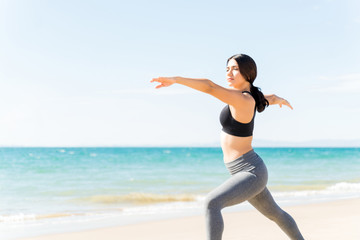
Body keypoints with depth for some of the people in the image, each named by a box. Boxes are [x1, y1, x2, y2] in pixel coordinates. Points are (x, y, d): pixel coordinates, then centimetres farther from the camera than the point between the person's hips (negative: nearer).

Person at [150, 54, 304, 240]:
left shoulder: (242, 100, -21)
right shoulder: (249, 95, 6)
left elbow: (210, 86, -36)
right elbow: (271, 98, 29)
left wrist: (175, 79, -40)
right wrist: (278, 99, 51)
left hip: (251, 173, -11)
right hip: (248, 171, 11)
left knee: (212, 203, -28)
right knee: (274, 213, 29)